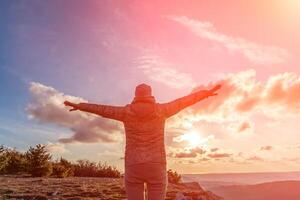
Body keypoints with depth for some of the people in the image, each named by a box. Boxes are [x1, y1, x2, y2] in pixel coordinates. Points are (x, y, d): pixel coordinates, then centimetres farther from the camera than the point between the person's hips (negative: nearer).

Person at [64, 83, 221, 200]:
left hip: (133, 168, 1)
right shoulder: (161, 110, 1)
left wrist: (80, 106, 27)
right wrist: (206, 93, 21)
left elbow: (102, 109, 12)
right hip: (156, 167, 0)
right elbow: (184, 101, 9)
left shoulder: (127, 112, 2)